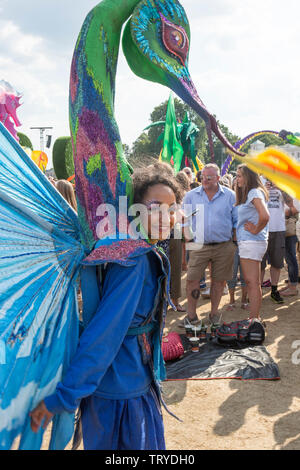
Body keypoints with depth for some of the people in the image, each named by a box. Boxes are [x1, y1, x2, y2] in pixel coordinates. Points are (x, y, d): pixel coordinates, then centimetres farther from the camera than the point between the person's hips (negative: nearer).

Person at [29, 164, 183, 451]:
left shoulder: (151, 257, 5)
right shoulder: (133, 262, -25)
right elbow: (104, 332, -28)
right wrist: (62, 398, -28)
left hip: (140, 386, 9)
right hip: (121, 395, -9)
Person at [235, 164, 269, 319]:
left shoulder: (254, 192, -12)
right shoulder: (248, 193, 19)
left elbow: (265, 216, -27)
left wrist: (256, 230, -14)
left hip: (252, 242, -10)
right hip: (245, 242, 10)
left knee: (252, 283, -7)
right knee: (249, 282, 12)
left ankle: (254, 320, -3)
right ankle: (256, 317, 19)